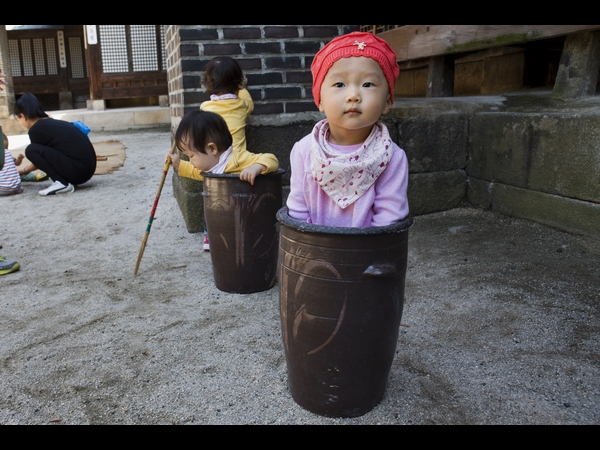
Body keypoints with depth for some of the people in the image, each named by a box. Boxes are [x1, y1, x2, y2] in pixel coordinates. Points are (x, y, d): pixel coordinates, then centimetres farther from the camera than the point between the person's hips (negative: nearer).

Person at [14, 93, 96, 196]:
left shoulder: (36, 129, -6)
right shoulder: (51, 122, 20)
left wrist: (23, 171, 30)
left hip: (78, 171, -9)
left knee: (31, 150, -7)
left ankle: (61, 183, -9)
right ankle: (64, 181, 12)